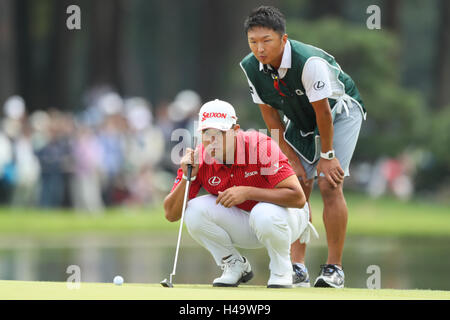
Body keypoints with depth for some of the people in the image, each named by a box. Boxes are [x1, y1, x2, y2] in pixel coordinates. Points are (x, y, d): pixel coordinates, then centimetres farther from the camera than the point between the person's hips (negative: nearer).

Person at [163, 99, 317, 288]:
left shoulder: (260, 146, -27)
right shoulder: (198, 160, -14)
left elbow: (298, 198, -34)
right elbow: (171, 214, -14)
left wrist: (247, 192, -39)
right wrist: (187, 178, -30)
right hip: (241, 222, 4)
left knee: (265, 214, -38)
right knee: (194, 210, -21)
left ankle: (281, 270, -8)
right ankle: (235, 265, 1)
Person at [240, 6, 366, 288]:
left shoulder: (310, 61, -36)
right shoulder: (251, 67, -17)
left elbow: (322, 111, -26)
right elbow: (270, 115, -7)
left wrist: (327, 155, -17)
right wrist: (292, 159, -9)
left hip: (339, 111, -6)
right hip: (301, 121, 6)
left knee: (329, 184, -17)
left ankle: (334, 268, -11)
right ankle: (297, 268, -3)